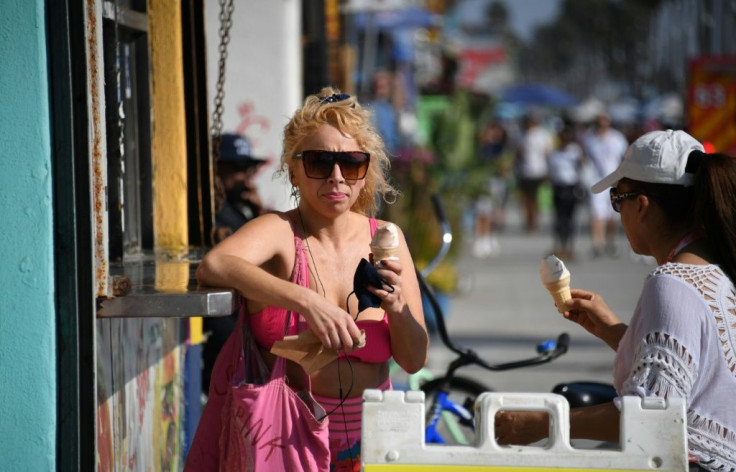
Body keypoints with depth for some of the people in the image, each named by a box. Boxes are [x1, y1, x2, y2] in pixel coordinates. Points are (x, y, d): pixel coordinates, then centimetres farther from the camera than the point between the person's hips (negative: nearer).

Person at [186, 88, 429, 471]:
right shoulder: (280, 232, -10)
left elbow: (415, 361, 4)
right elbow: (213, 266, -33)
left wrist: (397, 308, -15)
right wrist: (306, 301, -40)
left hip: (360, 436, 5)